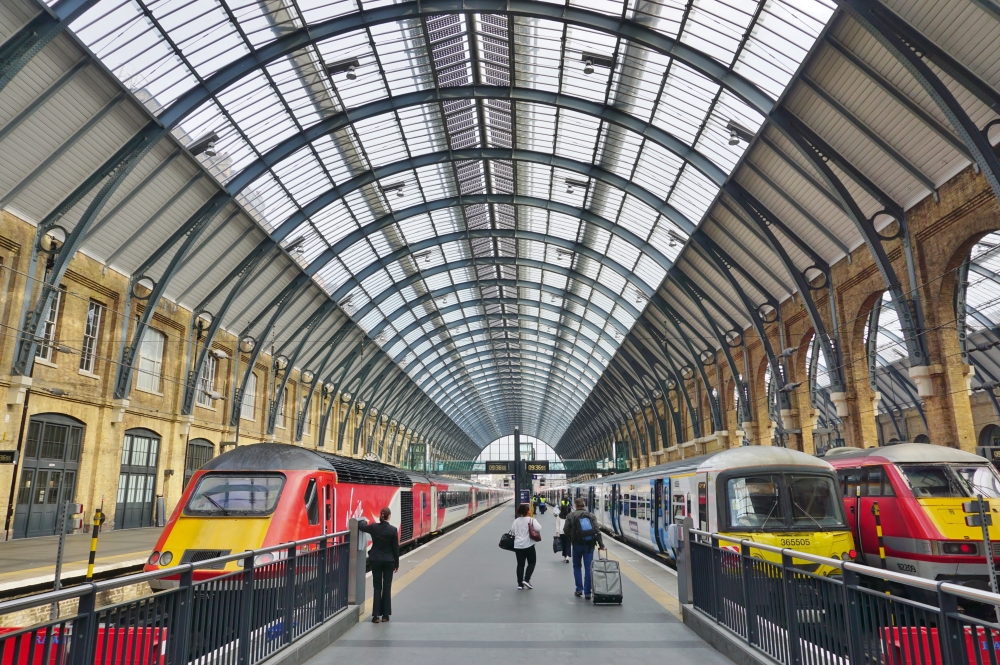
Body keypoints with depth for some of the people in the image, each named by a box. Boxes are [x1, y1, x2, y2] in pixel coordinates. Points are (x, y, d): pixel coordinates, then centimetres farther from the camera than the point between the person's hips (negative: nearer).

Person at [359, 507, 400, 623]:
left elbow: (360, 527, 11)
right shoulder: (393, 530, -11)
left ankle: (376, 615, 4)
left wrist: (365, 522, 33)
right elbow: (395, 548, -5)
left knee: (377, 587, 8)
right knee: (387, 587, 8)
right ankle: (385, 615, 12)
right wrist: (396, 564, 5)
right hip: (389, 561, -1)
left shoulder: (373, 527, -8)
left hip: (376, 561, 1)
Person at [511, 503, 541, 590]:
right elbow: (538, 528, -21)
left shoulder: (516, 521, 4)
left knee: (520, 564, 9)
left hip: (518, 545, 4)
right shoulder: (531, 520, -11)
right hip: (529, 545, -4)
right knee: (531, 563, 11)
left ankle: (520, 584, 9)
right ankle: (526, 579, -3)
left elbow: (512, 530, 11)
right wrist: (538, 535, -1)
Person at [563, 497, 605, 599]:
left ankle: (579, 589, 13)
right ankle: (587, 592, 4)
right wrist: (601, 544, -3)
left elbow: (566, 530, -6)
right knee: (588, 568, 4)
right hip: (589, 545, 1)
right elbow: (597, 531, -6)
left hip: (577, 545, -1)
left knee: (577, 567, 17)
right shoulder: (591, 515, -1)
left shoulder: (570, 516, -4)